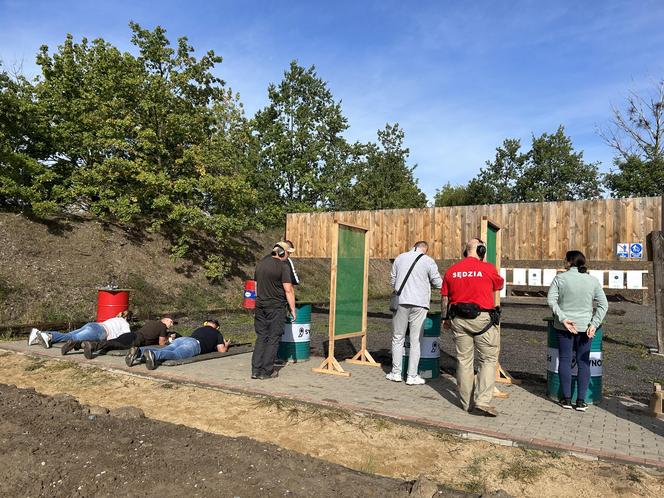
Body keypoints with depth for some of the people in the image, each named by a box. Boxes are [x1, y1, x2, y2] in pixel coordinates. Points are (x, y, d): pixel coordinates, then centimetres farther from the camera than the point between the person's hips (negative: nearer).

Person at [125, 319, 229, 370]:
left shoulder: (199, 329, 43)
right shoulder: (217, 333, 28)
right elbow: (222, 350, 20)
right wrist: (226, 345, 45)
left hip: (181, 339, 6)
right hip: (194, 343, -6)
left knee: (161, 351, -14)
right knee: (176, 354, -32)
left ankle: (139, 352, -42)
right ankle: (153, 354, -62)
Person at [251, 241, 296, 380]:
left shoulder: (261, 263, 11)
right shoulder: (283, 266, -11)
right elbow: (288, 290, -13)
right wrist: (292, 309, -7)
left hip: (260, 306, 6)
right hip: (276, 307, -6)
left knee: (261, 338, 12)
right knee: (273, 339, 2)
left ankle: (256, 370, 11)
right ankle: (266, 371, 6)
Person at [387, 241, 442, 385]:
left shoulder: (400, 258, 9)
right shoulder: (428, 261, -1)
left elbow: (392, 281, 14)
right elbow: (438, 283, 2)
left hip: (401, 301, 2)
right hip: (419, 303, -2)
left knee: (398, 338, 12)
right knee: (415, 341, 5)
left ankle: (396, 373, 15)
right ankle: (412, 376, 9)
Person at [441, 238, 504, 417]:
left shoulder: (452, 270, 4)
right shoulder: (488, 268, -7)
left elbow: (445, 298, 8)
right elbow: (500, 285, 13)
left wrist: (445, 318, 18)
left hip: (459, 320, 4)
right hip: (483, 319, -4)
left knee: (463, 360, 11)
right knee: (488, 360, 6)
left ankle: (466, 402, 18)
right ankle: (482, 400, -3)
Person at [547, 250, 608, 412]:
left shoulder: (560, 278, -5)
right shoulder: (593, 280, 2)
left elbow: (551, 300, -12)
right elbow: (603, 305, -2)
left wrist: (563, 318, -12)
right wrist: (594, 324, -6)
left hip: (564, 326, -1)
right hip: (585, 327, 2)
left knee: (565, 360, 7)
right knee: (583, 362, 8)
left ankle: (567, 399, 10)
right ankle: (581, 401, 10)